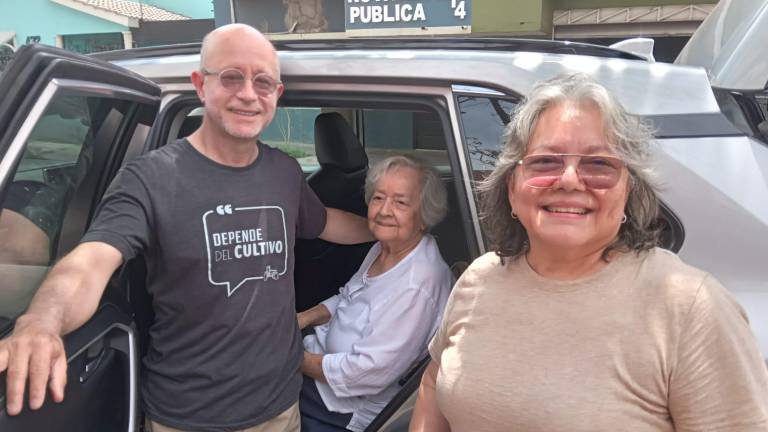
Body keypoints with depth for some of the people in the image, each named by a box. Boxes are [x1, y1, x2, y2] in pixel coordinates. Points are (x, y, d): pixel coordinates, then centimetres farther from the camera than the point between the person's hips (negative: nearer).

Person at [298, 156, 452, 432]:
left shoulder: (417, 284, -32)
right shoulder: (385, 247, -2)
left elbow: (369, 372, -30)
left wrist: (299, 360, -19)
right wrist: (304, 318, -2)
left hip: (352, 407, -8)